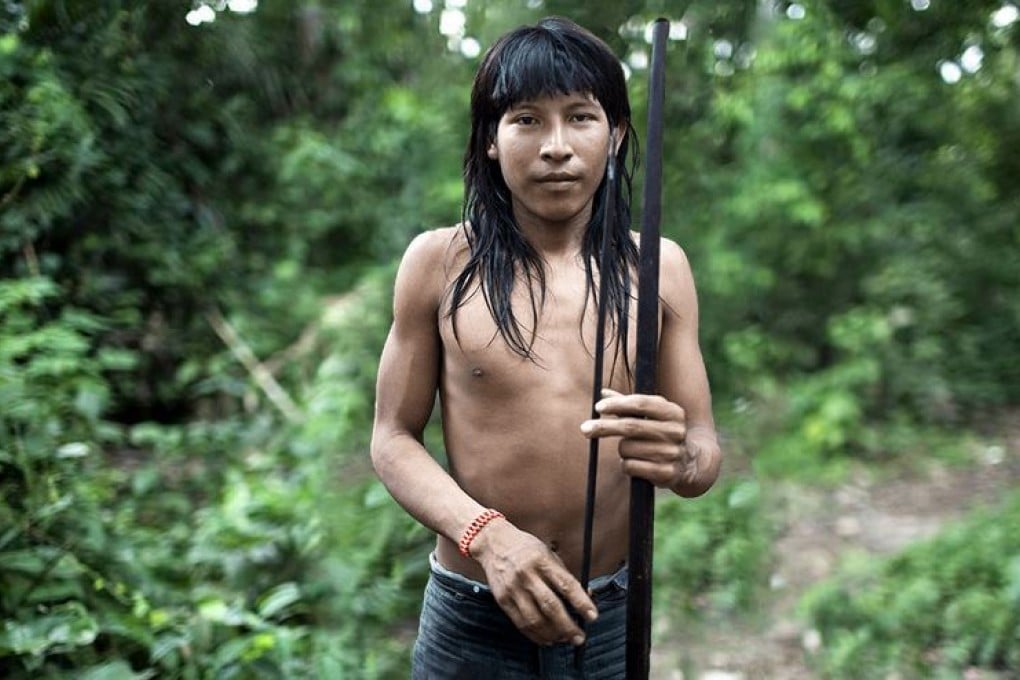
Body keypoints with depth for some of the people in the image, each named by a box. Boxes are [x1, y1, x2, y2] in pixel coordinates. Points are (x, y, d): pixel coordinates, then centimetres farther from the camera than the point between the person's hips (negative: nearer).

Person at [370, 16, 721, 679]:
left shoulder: (659, 266, -5)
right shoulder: (439, 261, -8)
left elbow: (707, 449, -2)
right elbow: (394, 438, -4)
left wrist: (681, 458, -25)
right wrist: (485, 534, -20)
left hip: (613, 615, 2)